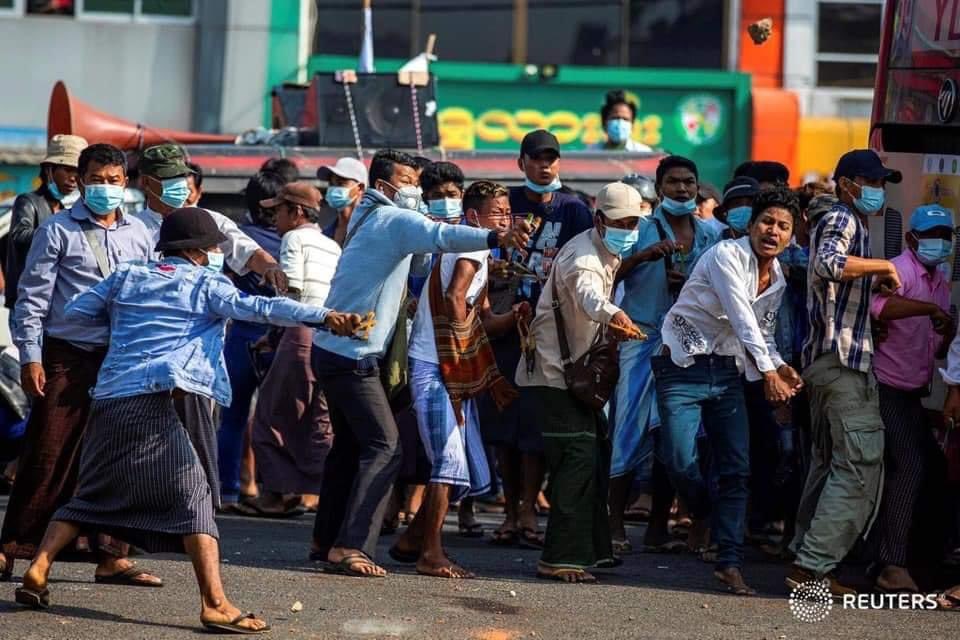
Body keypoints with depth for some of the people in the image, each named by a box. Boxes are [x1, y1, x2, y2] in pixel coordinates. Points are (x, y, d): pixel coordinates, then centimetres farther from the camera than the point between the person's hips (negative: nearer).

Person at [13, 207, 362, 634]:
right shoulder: (205, 283, 5)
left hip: (107, 399, 6)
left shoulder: (127, 276, 19)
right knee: (192, 496, -5)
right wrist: (324, 316, -15)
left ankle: (36, 572, 14)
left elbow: (77, 311, 20)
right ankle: (215, 604, -15)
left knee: (91, 494, 21)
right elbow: (258, 308, -8)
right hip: (153, 405, -6)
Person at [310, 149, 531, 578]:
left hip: (331, 348, 10)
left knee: (350, 443, 18)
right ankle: (350, 546, -21)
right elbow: (440, 237, -30)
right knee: (383, 446, -13)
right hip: (353, 355, -10)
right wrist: (496, 239, -46)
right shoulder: (394, 220, -11)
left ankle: (326, 539, 23)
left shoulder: (368, 217, 19)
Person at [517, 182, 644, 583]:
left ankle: (592, 547, 29)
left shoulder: (607, 254, 8)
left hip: (575, 369, 10)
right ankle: (560, 558, -17)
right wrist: (614, 315, -69)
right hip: (552, 370, -10)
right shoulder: (583, 259, -25)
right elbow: (589, 295, -48)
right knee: (578, 457, -17)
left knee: (597, 454, 17)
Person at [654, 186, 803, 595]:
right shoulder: (727, 256, -14)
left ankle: (729, 562, -1)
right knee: (681, 461, -16)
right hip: (685, 365, -7)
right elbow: (742, 319, -21)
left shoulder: (778, 280, 10)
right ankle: (704, 516, 15)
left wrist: (780, 366, 1)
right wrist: (768, 371, -25)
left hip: (728, 372, 7)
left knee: (737, 469, -2)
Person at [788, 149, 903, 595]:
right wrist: (883, 267, -19)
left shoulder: (848, 223, 24)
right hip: (844, 361, -11)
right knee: (860, 464, -13)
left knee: (828, 465, 14)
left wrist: (875, 284, 18)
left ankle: (806, 559, 16)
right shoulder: (842, 220, -8)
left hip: (824, 361, 11)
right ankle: (813, 565, -16)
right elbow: (830, 263, -29)